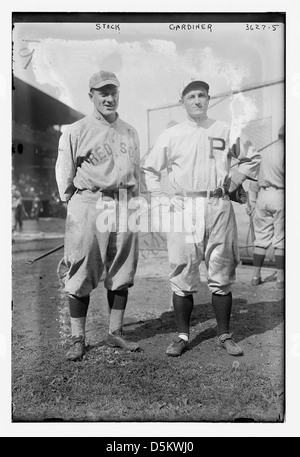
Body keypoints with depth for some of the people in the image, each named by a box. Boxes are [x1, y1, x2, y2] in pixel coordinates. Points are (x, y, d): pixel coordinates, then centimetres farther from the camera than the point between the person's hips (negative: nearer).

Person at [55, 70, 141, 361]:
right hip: (88, 205, -4)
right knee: (81, 277, -2)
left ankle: (115, 333, 20)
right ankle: (78, 339, 11)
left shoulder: (130, 132, 18)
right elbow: (64, 174, 3)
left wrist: (133, 202, 11)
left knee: (121, 274, 7)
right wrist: (74, 206, -1)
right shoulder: (75, 131, 3)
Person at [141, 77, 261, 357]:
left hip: (219, 207, 1)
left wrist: (236, 179, 7)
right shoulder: (170, 135, 10)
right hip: (184, 208, 0)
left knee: (221, 275, 5)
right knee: (182, 276, 1)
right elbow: (149, 169, 13)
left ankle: (224, 335, 18)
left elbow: (252, 158, 22)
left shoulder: (226, 131, 12)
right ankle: (182, 336, 15)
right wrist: (162, 198, 2)